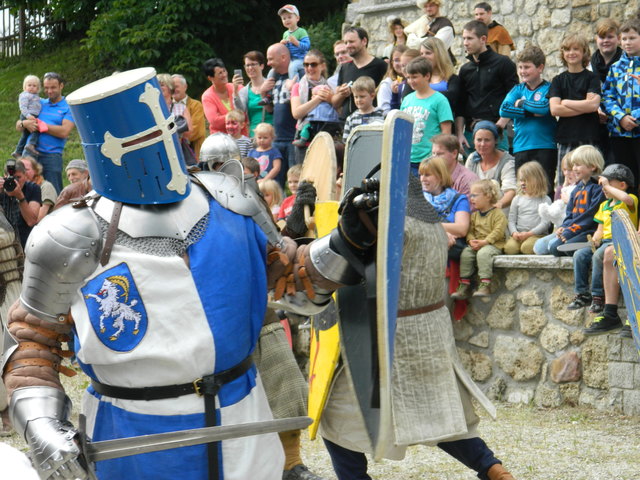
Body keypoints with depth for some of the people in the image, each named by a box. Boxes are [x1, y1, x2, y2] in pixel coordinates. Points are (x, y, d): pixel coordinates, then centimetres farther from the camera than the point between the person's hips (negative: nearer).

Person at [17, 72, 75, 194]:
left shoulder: (68, 108, 4)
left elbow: (64, 132, -11)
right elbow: (18, 125, 15)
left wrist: (40, 125, -6)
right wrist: (24, 123, -10)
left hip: (52, 155, -4)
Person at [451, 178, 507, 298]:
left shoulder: (498, 214, -4)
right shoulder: (474, 215, 17)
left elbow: (498, 231, -14)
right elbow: (470, 230, 12)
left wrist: (484, 241, -21)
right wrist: (471, 240, -10)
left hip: (493, 244, -6)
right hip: (475, 245, 6)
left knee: (483, 253, -35)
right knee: (465, 254, -20)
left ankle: (485, 285, -35)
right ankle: (464, 286, -17)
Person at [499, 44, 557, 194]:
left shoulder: (549, 88, 1)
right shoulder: (518, 89, 13)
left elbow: (544, 108, -18)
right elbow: (504, 109, -3)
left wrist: (521, 103, -3)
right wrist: (531, 113, -11)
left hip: (545, 147, -4)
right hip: (521, 147, 4)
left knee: (545, 189, -4)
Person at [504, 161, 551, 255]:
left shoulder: (545, 200, 6)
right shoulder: (517, 199, 18)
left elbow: (545, 222, -3)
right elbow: (511, 220, 13)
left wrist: (529, 233, -14)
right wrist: (514, 233, -9)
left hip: (537, 234, -2)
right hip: (518, 234, 2)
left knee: (527, 247, -35)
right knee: (510, 247, -31)